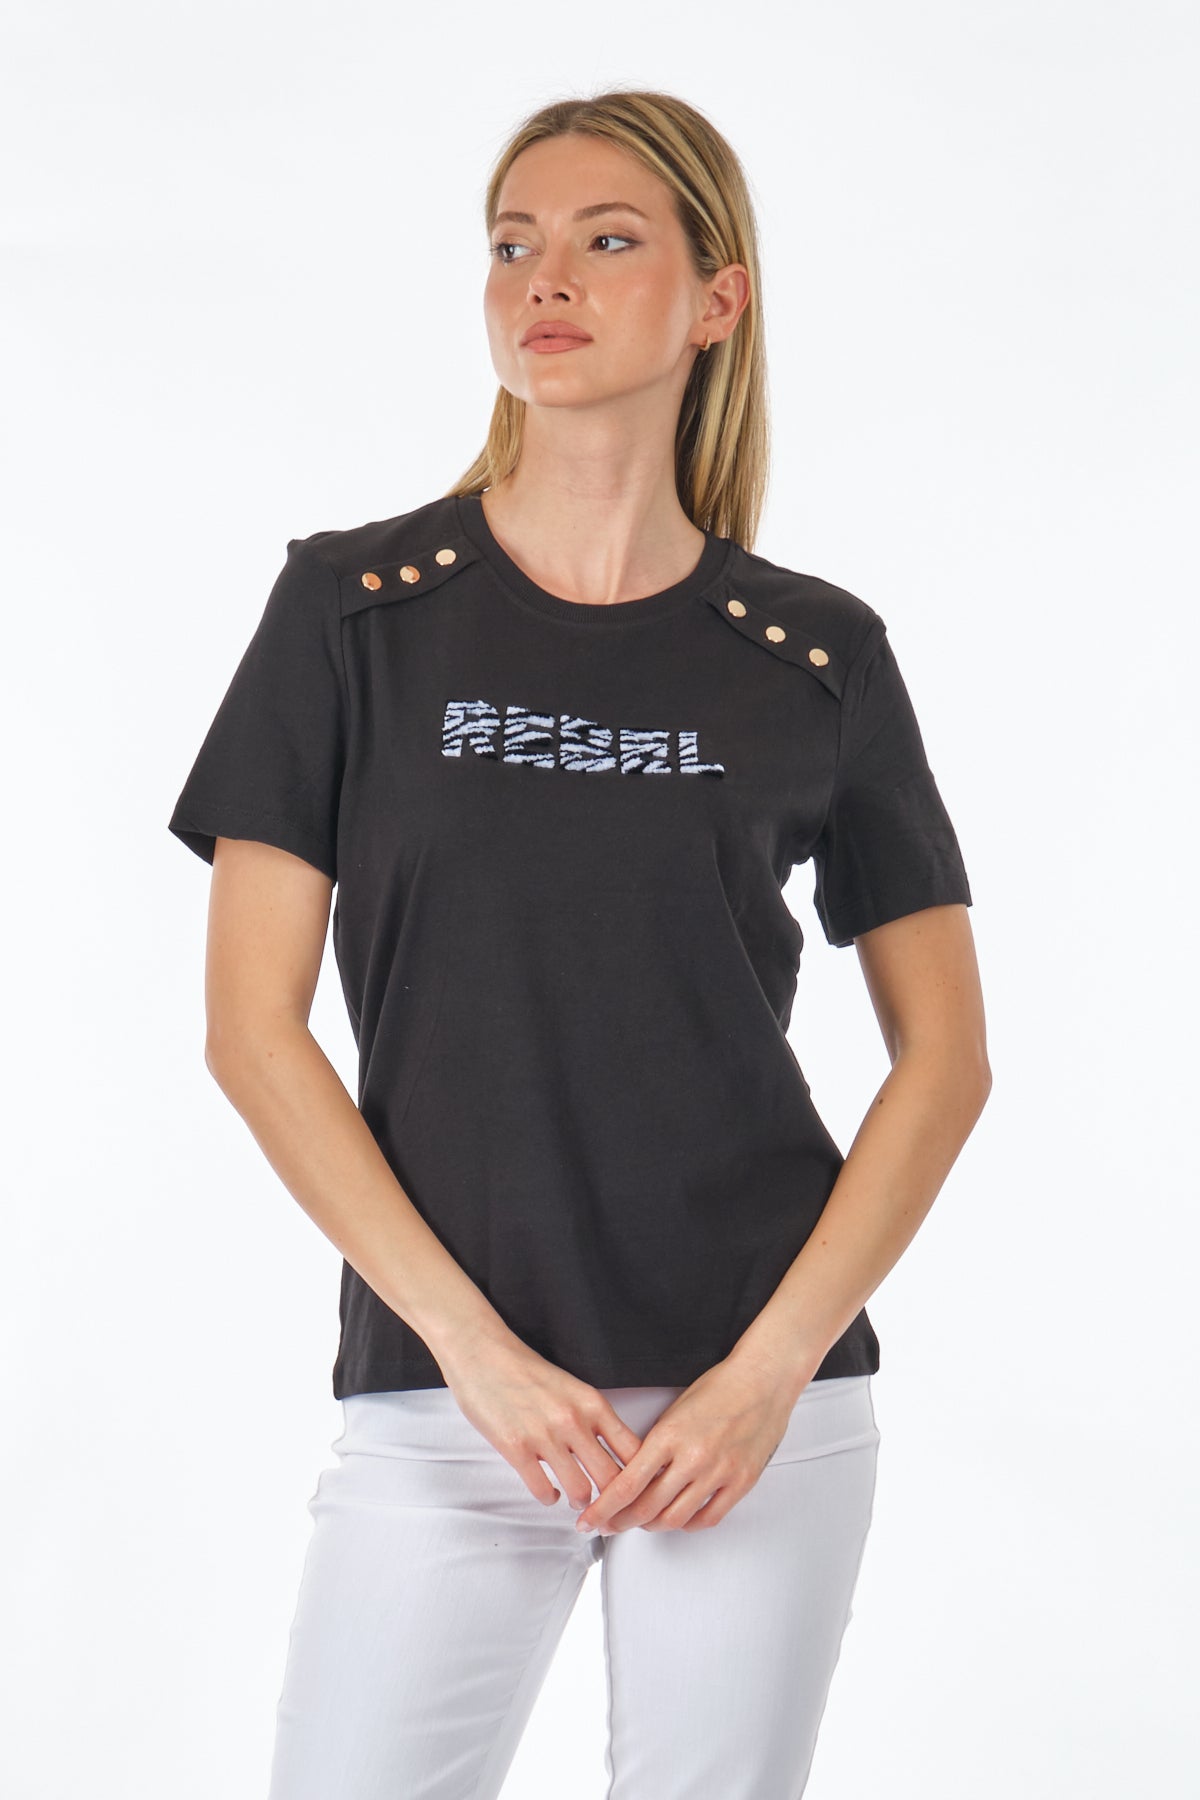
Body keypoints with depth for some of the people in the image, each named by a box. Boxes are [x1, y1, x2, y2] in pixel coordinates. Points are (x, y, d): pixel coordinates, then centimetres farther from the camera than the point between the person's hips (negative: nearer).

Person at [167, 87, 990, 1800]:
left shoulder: (818, 653, 4)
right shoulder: (354, 608, 1)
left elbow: (945, 1055, 6)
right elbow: (253, 1028, -2)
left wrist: (771, 1368, -5)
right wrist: (476, 1348, -9)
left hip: (758, 1401, 1)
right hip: (442, 1397, -1)